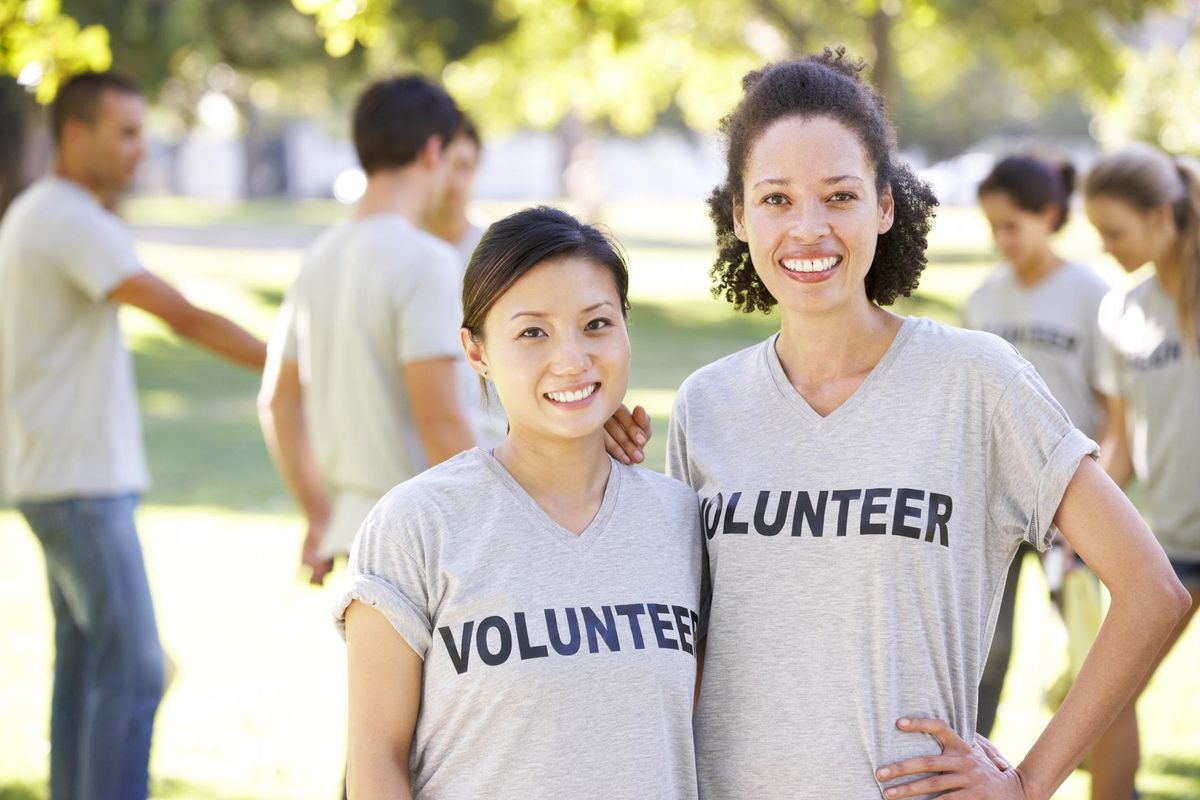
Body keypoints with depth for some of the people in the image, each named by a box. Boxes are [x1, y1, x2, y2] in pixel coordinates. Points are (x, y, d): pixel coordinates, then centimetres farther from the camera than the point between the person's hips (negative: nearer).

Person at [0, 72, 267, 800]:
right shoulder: (74, 223, -18)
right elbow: (187, 318, -25)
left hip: (72, 476, 10)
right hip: (82, 484, -10)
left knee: (88, 664, 12)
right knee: (132, 669, -9)